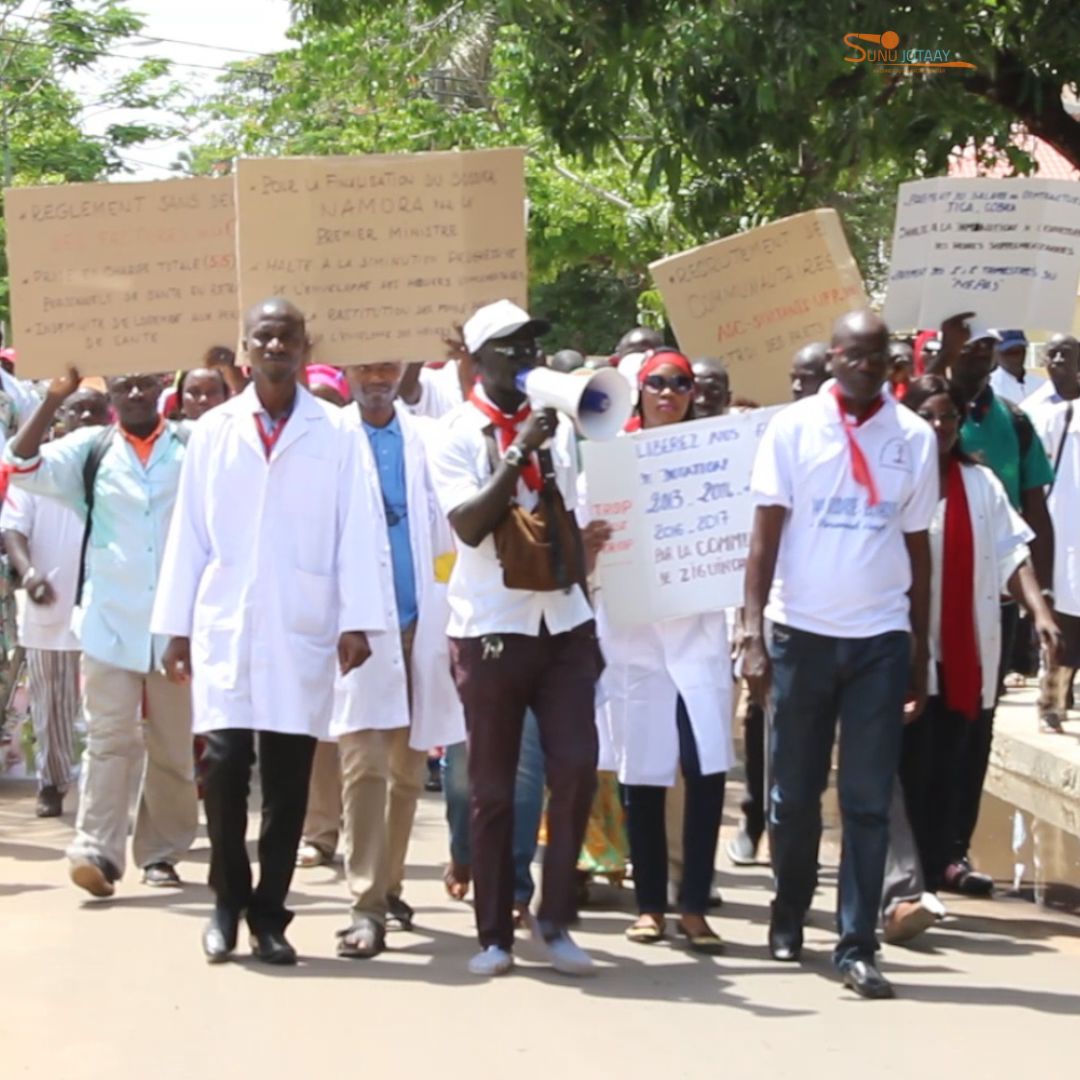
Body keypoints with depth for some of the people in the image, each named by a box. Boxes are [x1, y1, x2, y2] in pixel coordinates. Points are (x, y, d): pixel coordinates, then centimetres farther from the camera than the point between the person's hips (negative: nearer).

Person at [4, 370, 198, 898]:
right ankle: (97, 851, -12)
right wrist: (54, 397, -12)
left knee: (174, 744, 8)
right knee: (110, 738, -8)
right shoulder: (90, 449, 6)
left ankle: (161, 852, 18)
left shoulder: (193, 446, 6)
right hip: (111, 620, -1)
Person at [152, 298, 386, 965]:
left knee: (289, 777, 2)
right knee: (225, 765, -6)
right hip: (225, 626, 1)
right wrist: (176, 627, 5)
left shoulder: (335, 434, 3)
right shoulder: (213, 431, 8)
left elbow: (355, 533, -1)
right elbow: (189, 533, 8)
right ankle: (229, 903, 12)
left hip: (303, 630, -1)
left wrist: (356, 622, -9)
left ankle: (270, 914, 12)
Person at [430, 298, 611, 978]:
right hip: (492, 628, -4)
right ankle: (495, 933, 10)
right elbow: (468, 525, -16)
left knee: (576, 770, -4)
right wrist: (518, 453, -22)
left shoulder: (557, 427, 9)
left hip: (564, 622, 4)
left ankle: (556, 920, 8)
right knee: (493, 788, 3)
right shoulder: (460, 434, -4)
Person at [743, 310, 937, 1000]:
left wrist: (920, 655, 7)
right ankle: (790, 915, 30)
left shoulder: (915, 439, 3)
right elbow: (766, 534, -1)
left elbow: (917, 546, 8)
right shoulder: (794, 428, -1)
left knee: (869, 801, -1)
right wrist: (754, 635, -8)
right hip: (802, 632, 0)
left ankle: (857, 946, 2)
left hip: (881, 638, 0)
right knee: (795, 792, 10)